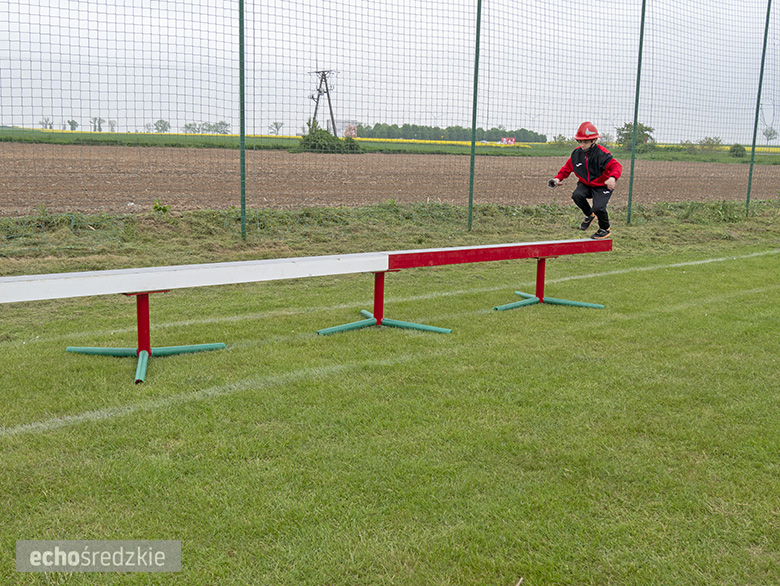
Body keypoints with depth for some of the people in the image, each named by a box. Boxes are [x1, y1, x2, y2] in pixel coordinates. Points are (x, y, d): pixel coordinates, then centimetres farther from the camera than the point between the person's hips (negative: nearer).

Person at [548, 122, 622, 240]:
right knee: (577, 195, -26)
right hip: (585, 184, 5)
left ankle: (605, 230, 10)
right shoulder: (577, 153, -4)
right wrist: (558, 178, -8)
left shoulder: (602, 154, -22)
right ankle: (589, 215, 7)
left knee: (598, 207, -24)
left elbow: (616, 166, -31)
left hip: (602, 186, -5)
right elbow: (567, 167, 9)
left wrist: (613, 177, -53)